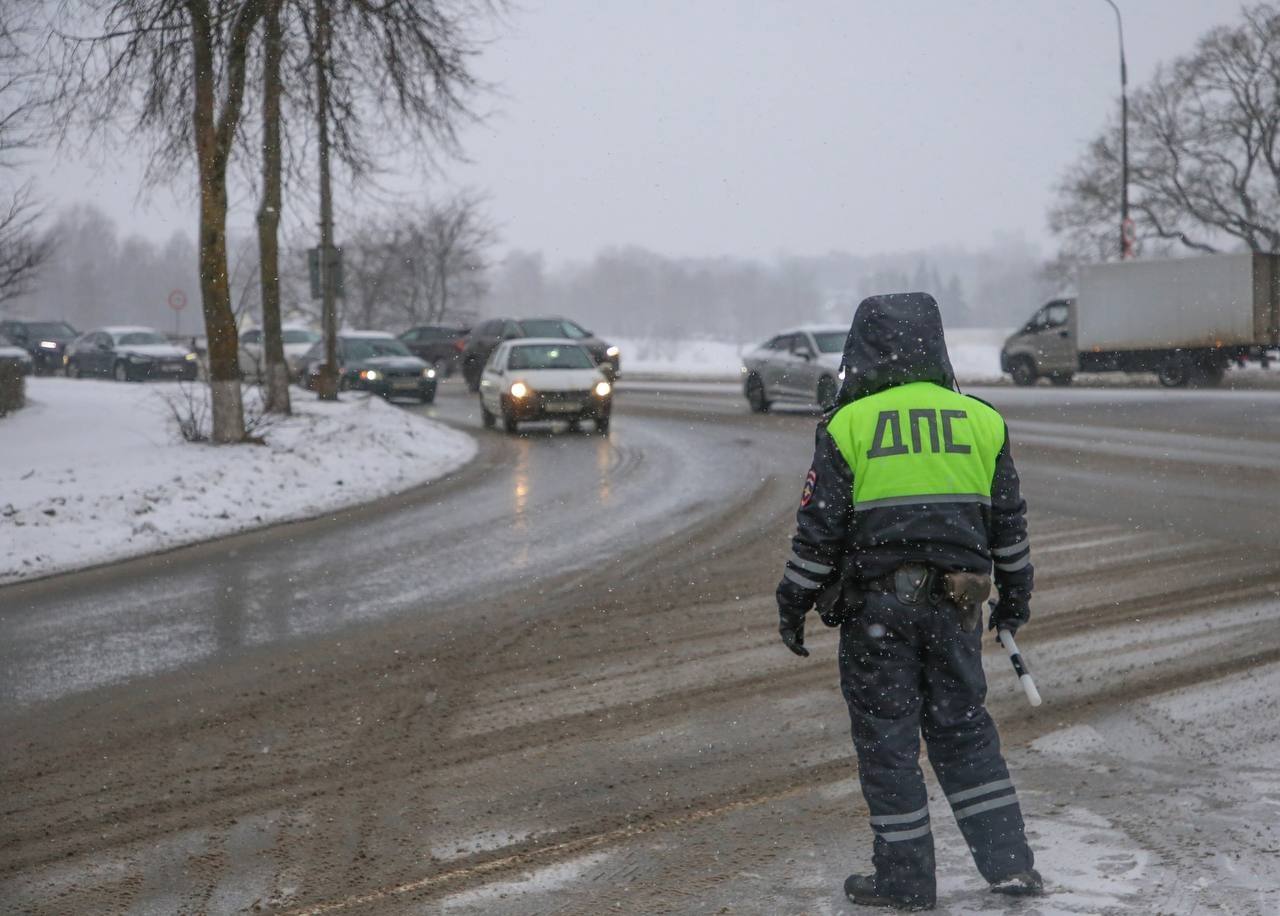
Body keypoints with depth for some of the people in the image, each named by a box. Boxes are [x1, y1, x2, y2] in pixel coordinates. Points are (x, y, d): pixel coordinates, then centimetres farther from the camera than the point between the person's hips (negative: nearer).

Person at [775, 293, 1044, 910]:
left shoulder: (848, 426, -7)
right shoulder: (981, 420, 4)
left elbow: (818, 529, -7)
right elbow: (1009, 522, 10)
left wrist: (792, 606, 3)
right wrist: (1014, 597, 22)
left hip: (875, 604, -3)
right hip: (954, 602, 4)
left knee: (887, 740, 5)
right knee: (963, 730, 15)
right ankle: (1008, 863, 12)